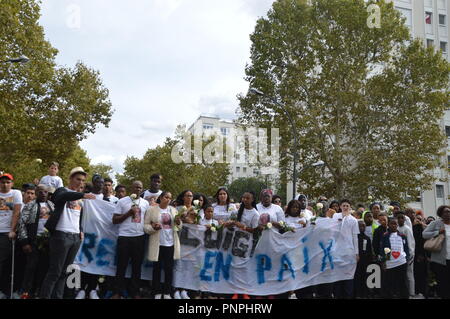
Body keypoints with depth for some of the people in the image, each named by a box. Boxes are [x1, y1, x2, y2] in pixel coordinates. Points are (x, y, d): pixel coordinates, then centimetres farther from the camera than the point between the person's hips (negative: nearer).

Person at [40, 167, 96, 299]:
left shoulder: (79, 198, 20)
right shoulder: (62, 191, -2)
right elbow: (62, 197, -27)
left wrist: (81, 230, 11)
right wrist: (82, 195, -41)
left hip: (76, 237, 7)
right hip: (62, 235, -7)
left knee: (64, 271, 9)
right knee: (55, 271, -7)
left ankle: (58, 296, 14)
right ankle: (45, 296, 0)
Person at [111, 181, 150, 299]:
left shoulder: (146, 203, 10)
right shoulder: (122, 201, 0)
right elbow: (114, 220, -2)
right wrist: (129, 213, -13)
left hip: (139, 237, 3)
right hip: (124, 237, -3)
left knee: (137, 266, 8)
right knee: (121, 265, 4)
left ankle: (135, 292, 19)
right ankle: (118, 292, 15)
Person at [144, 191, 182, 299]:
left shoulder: (173, 210, 11)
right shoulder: (151, 210, 0)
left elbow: (178, 227, 14)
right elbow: (145, 225, -1)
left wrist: (178, 222, -8)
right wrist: (153, 227, -21)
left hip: (171, 243, 3)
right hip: (158, 244, -3)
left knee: (169, 269, 7)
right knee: (157, 268, 5)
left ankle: (167, 293, 18)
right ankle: (157, 293, 16)